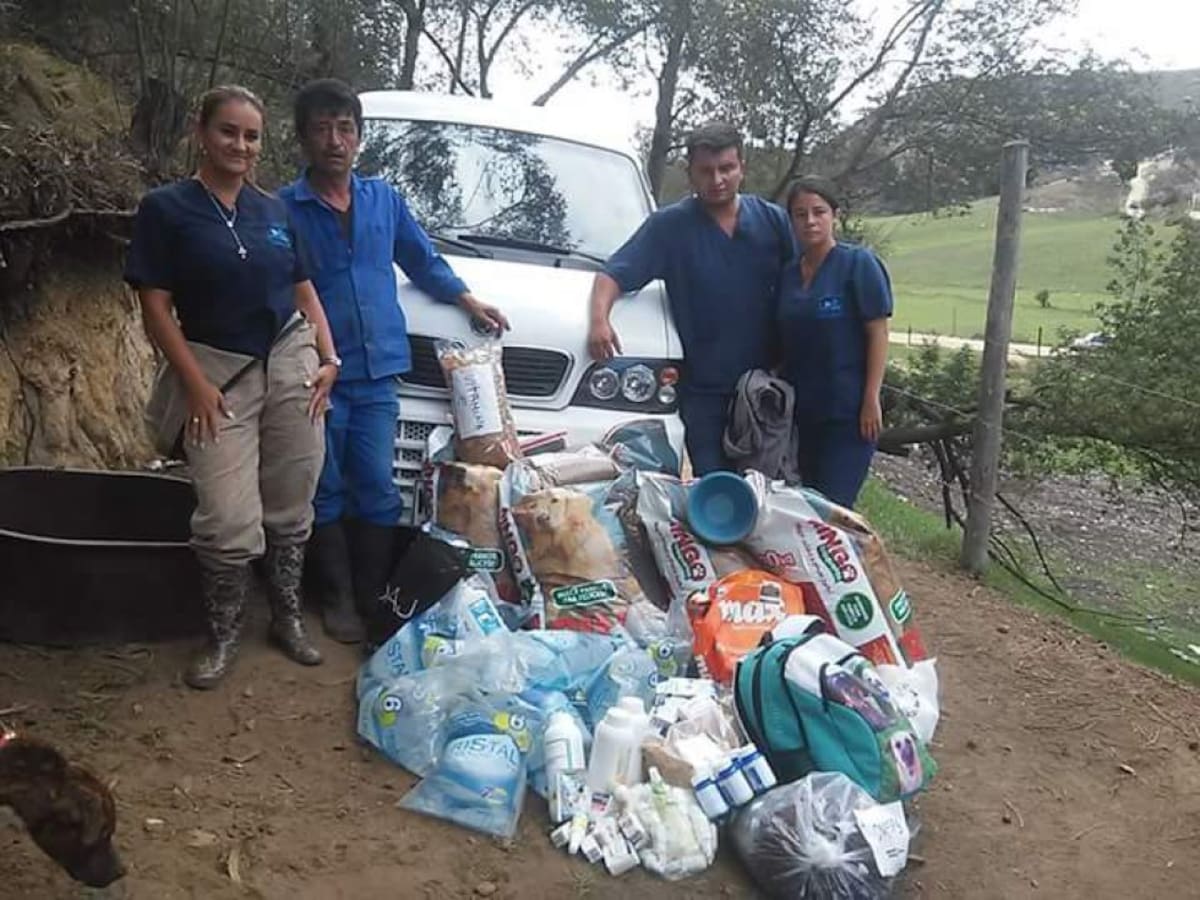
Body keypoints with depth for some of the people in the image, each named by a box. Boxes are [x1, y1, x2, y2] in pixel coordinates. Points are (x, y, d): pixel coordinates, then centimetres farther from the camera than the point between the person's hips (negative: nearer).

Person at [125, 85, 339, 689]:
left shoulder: (275, 211, 9)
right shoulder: (166, 209, -3)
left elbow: (305, 293, 15)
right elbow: (156, 307, -6)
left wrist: (329, 359, 2)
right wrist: (195, 383, -13)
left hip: (293, 362, 4)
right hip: (219, 373, -4)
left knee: (291, 506, 9)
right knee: (229, 520, -7)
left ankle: (288, 617, 26)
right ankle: (223, 635, 13)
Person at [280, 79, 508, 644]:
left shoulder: (384, 199, 11)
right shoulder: (283, 210, -2)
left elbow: (423, 261, 24)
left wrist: (469, 301, 17)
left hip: (377, 373, 3)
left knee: (377, 490, 4)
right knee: (327, 492, 6)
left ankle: (375, 597, 18)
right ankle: (339, 598, 20)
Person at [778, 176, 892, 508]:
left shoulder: (858, 263, -7)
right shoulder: (789, 274, 10)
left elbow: (878, 333, -9)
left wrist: (871, 400, -14)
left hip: (848, 413, -6)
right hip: (800, 410, 6)